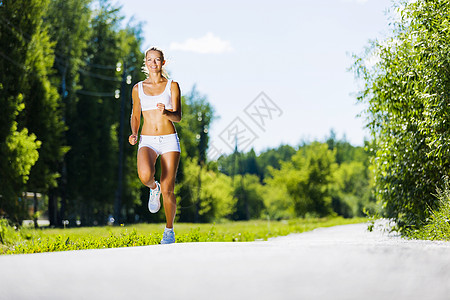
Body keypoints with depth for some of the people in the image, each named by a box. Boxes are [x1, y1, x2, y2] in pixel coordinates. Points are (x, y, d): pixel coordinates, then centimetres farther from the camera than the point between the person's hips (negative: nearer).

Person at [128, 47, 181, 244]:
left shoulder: (172, 86, 3)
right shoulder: (138, 88, 10)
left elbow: (178, 116, -4)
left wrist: (166, 112, -27)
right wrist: (134, 134, -1)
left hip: (169, 140, -1)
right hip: (147, 141, 1)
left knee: (168, 189, -4)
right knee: (145, 175, -30)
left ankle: (169, 230, 16)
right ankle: (154, 189, 7)